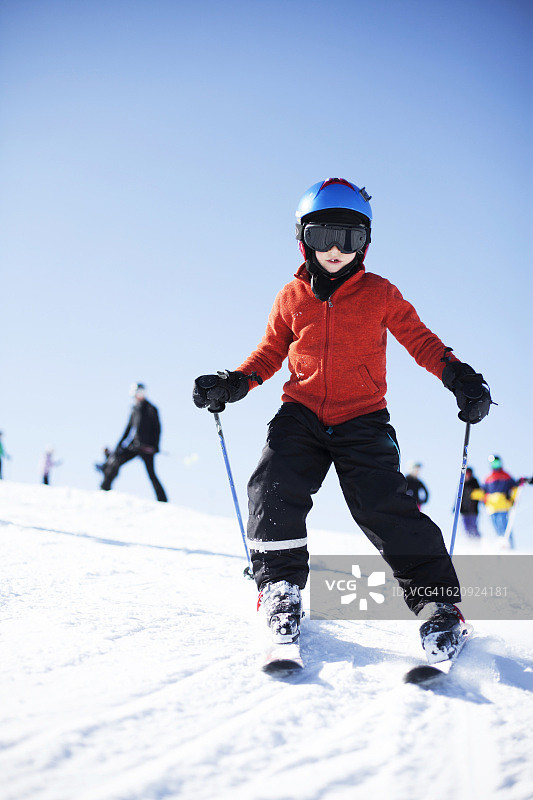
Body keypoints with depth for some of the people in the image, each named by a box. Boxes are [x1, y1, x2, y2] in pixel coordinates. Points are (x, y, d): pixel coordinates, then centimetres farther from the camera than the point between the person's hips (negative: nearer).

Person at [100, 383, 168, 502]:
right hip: (133, 446, 6)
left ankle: (163, 501, -6)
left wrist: (154, 446, -15)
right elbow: (129, 428, 20)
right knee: (115, 463, -1)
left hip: (146, 447, -6)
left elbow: (157, 429, -7)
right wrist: (120, 445, 16)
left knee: (151, 474, -8)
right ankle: (105, 489, 10)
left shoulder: (151, 409, -4)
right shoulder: (135, 410, 14)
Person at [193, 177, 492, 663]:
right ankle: (281, 585, -2)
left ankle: (437, 601, -8)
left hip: (363, 420, -2)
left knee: (385, 506, -16)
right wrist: (233, 384, 4)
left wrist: (460, 378, -6)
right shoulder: (292, 297, 10)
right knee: (274, 491, -20)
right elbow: (271, 352, 19)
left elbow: (421, 341, 10)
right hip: (302, 415, 2)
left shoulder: (380, 294, 5)